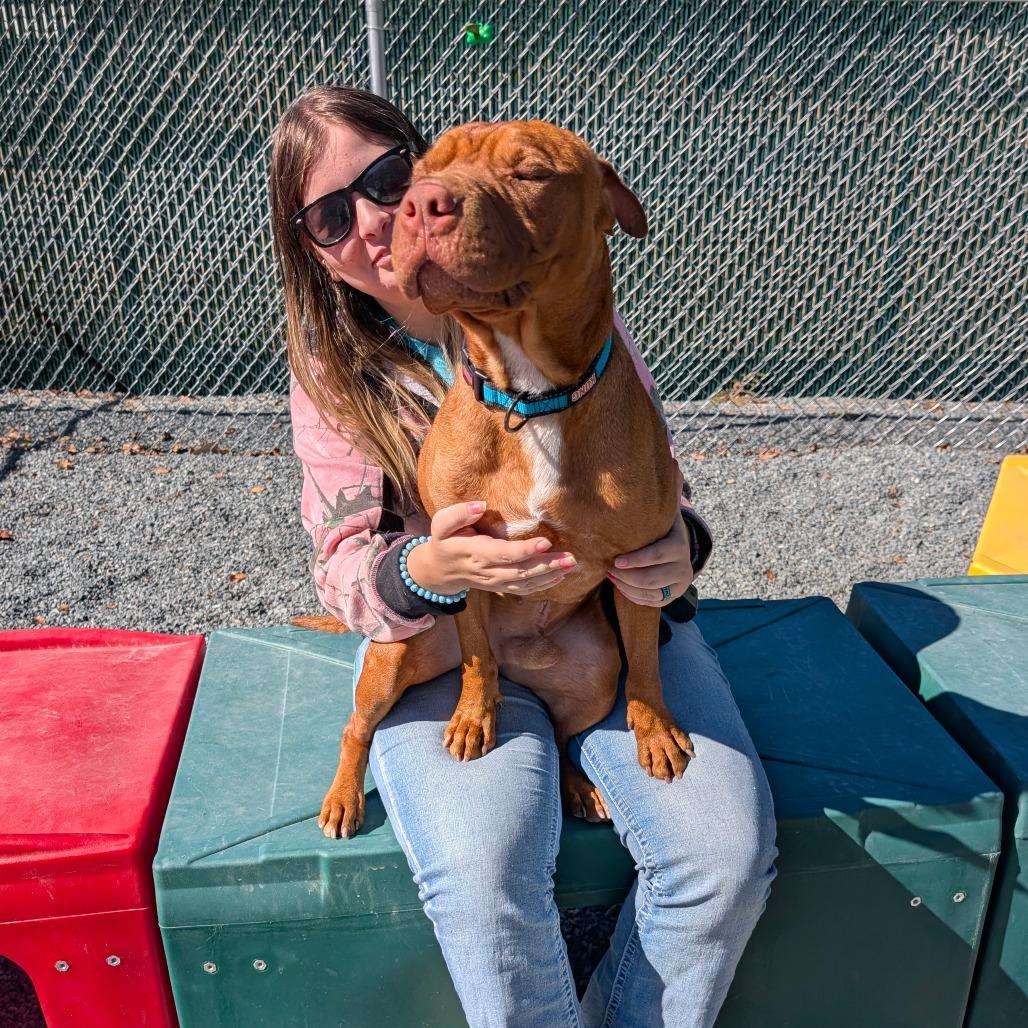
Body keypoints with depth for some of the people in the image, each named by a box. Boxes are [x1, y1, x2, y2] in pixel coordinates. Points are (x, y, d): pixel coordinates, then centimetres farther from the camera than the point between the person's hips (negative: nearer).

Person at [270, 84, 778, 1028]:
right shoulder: (331, 375, -3)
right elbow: (345, 567, -6)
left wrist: (677, 548, -19)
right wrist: (423, 572, -30)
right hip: (449, 641, 0)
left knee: (727, 852, -18)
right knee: (483, 875, -27)